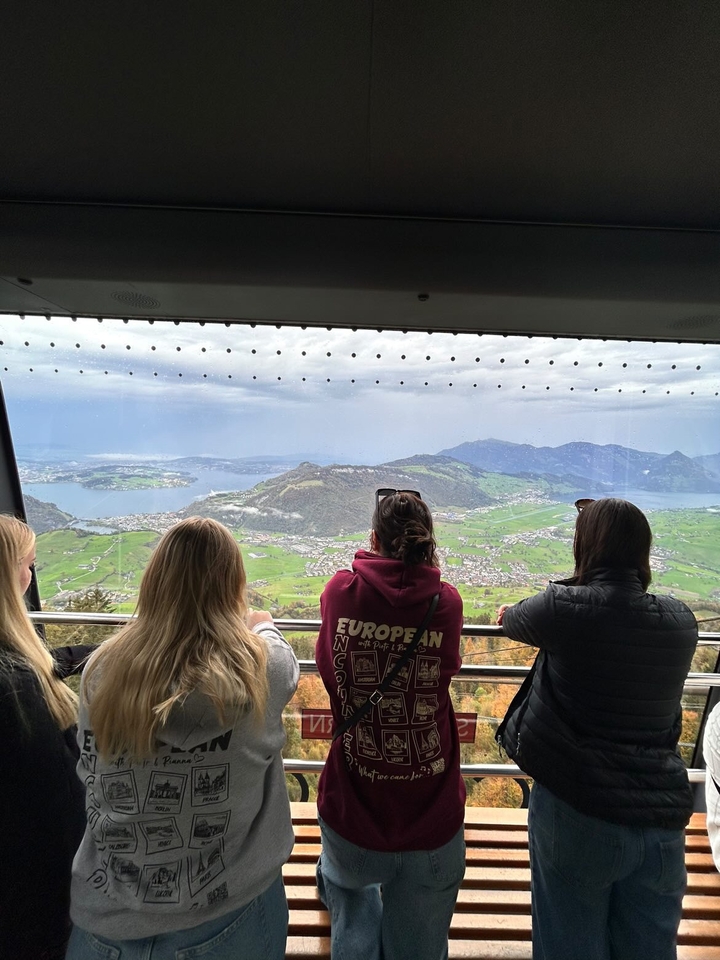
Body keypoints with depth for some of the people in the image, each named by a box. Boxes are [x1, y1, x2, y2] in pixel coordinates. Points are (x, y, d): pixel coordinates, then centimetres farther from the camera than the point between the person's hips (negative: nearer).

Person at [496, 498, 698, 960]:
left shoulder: (564, 608, -16)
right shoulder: (682, 621, -3)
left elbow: (511, 619, 3)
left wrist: (508, 614, 27)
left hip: (578, 810, -4)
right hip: (663, 818, 4)